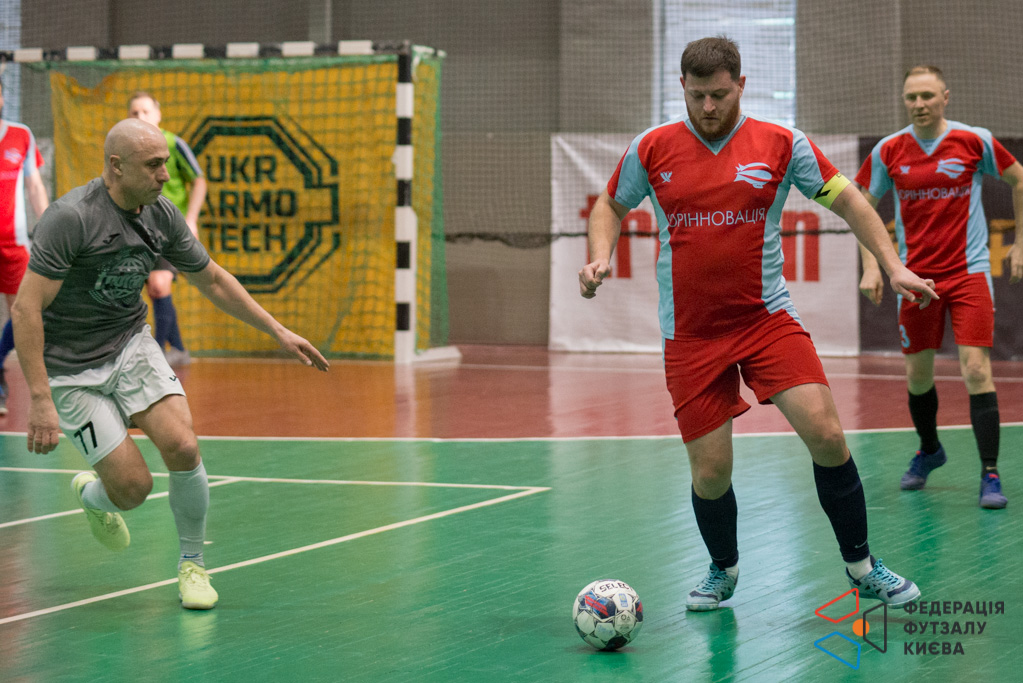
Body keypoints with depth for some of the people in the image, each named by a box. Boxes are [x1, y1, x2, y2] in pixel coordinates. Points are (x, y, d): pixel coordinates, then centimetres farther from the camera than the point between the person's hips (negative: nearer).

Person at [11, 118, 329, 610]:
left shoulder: (163, 217, -3)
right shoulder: (71, 217, -23)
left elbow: (213, 280, 13)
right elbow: (26, 308, -24)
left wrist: (278, 331, 12)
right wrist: (40, 400, -28)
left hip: (131, 345, 5)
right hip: (72, 368, -5)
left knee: (182, 447, -17)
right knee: (133, 486, -10)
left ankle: (191, 564, 6)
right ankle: (91, 495, 29)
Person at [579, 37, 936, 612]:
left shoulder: (782, 145, -2)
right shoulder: (651, 149, 0)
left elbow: (847, 199, 5)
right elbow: (612, 205, 15)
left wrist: (894, 265, -3)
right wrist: (600, 258, -4)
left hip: (769, 320, 0)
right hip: (690, 335, 1)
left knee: (826, 435, -15)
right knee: (711, 469, -1)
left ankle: (862, 566, 3)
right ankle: (723, 570, 28)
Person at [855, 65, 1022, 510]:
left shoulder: (974, 141, -6)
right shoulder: (888, 152, -1)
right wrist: (871, 266, -1)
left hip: (968, 271, -2)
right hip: (915, 276, 3)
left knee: (976, 369, -13)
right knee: (918, 375, 10)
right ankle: (929, 450, 37)